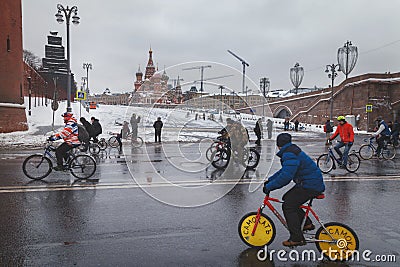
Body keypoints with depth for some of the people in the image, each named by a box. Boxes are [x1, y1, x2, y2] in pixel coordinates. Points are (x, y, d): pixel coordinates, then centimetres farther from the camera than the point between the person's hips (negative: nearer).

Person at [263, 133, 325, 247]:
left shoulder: (289, 154, -20)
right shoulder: (291, 151, 14)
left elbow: (286, 176, -29)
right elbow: (284, 170, 21)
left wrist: (269, 186, -22)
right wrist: (269, 180, 15)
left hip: (310, 185, -10)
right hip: (314, 183, 10)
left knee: (288, 206, -8)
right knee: (287, 198, 16)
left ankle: (297, 238, -1)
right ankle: (307, 223, 24)